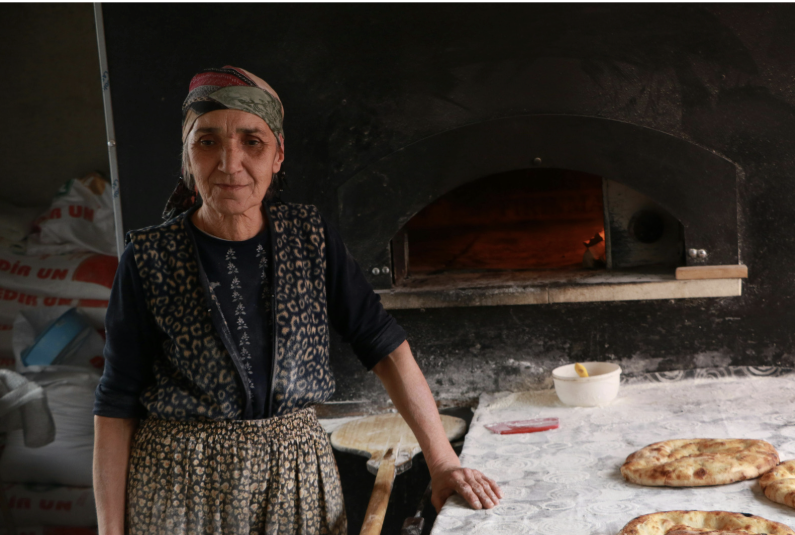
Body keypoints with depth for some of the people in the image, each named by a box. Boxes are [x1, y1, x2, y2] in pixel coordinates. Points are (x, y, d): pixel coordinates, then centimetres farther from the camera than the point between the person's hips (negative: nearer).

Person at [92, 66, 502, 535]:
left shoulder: (310, 237, -4)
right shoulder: (149, 260, -10)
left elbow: (385, 346, -5)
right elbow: (117, 406, -7)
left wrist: (443, 462, -9)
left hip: (297, 479, 3)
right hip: (181, 491, -2)